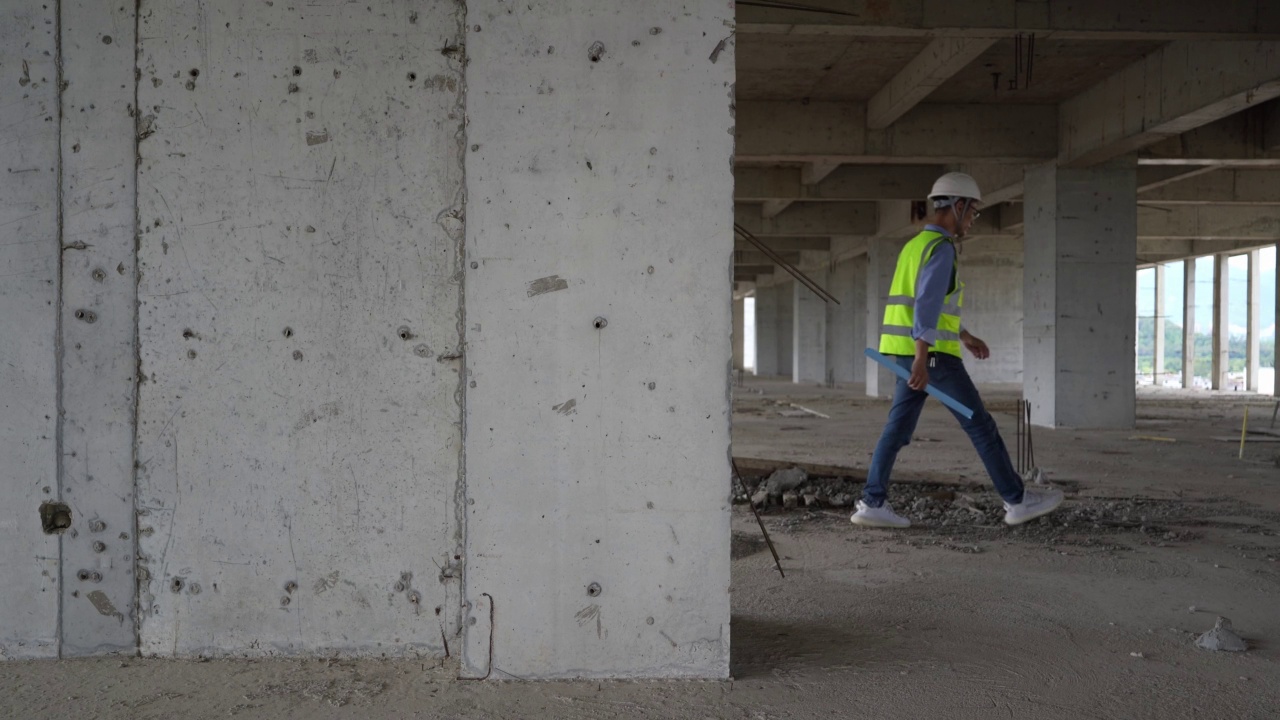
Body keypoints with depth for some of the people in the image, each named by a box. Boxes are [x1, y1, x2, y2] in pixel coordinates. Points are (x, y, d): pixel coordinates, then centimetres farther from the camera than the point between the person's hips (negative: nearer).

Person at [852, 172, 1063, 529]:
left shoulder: (916, 246, 19)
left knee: (899, 428, 5)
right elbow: (928, 305, -24)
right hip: (931, 354, -9)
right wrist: (921, 361, -29)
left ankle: (872, 504, 0)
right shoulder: (941, 248, -14)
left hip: (910, 352, 9)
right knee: (980, 425, 0)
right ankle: (1018, 500, 8)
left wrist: (965, 336, 33)